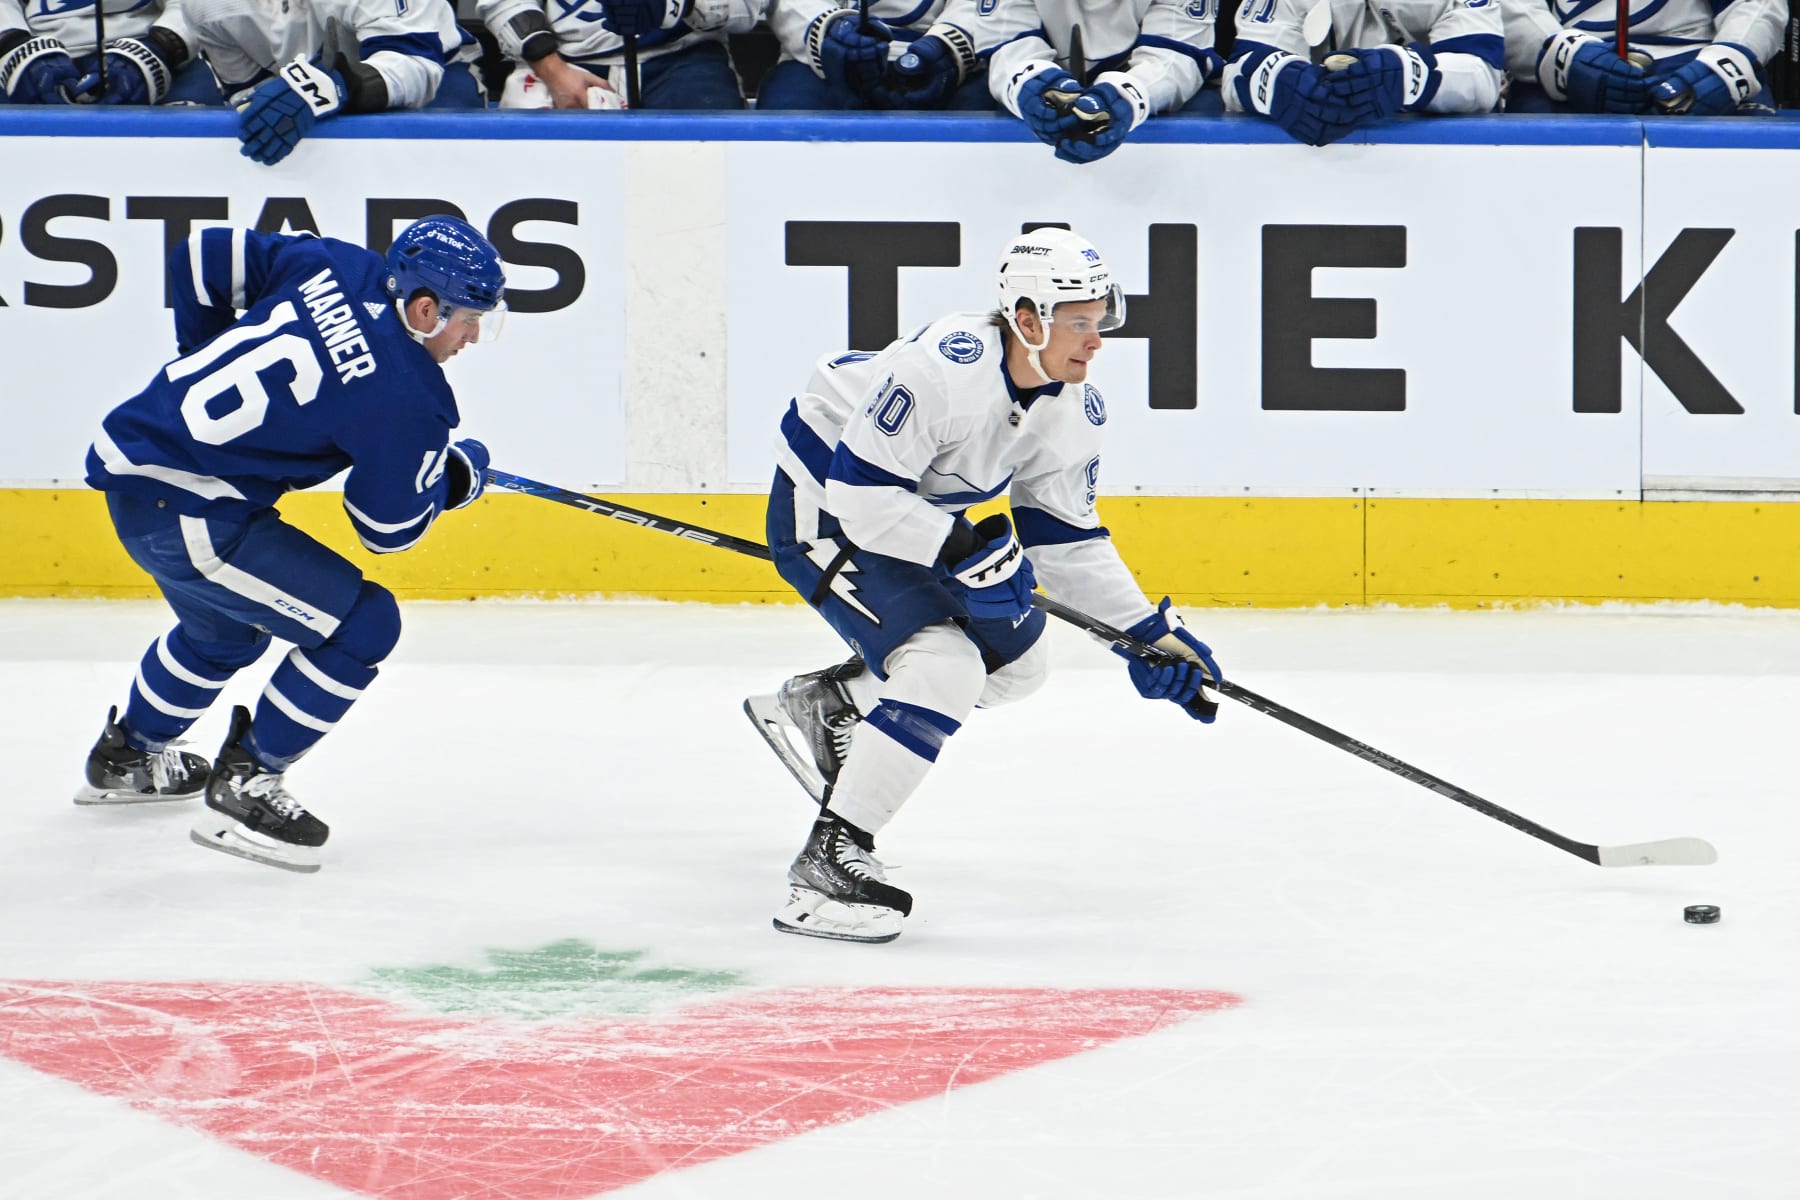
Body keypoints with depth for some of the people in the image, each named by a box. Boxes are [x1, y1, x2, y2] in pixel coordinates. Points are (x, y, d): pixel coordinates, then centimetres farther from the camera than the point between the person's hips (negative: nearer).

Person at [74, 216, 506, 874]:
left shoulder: (335, 267, 1)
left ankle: (127, 755, 55)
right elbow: (388, 526, -7)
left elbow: (203, 257, 12)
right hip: (184, 516, -9)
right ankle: (243, 786, 2)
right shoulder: (407, 397, -19)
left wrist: (209, 357, 26)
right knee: (362, 623, -6)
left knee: (227, 630, 34)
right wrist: (457, 475, 11)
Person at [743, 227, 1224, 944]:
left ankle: (823, 704, 28)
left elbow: (1065, 538, 1)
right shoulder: (945, 369, -33)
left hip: (923, 517, 9)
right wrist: (963, 549, -36)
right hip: (823, 508, -9)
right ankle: (828, 862, -22)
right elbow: (859, 493, -31)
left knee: (1016, 662, 12)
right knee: (945, 664, -25)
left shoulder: (1077, 411, -7)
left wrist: (1148, 631, -6)